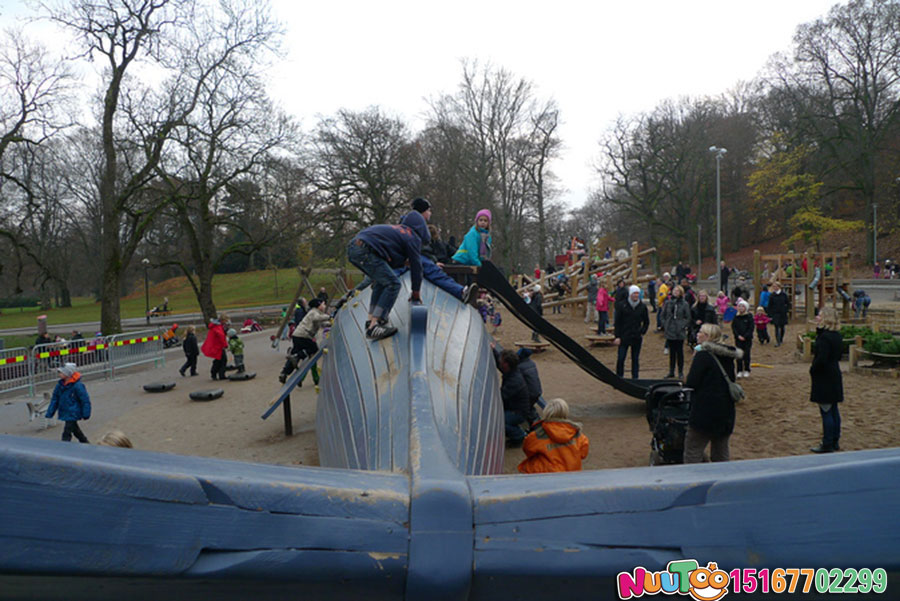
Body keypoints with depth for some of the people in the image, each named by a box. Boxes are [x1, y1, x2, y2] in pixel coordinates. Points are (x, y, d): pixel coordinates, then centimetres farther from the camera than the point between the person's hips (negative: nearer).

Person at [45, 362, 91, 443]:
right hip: (65, 413, 8)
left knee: (66, 434, -10)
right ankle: (85, 443, 42)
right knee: (75, 430, 23)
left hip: (73, 413, -8)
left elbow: (85, 400, -14)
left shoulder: (77, 385, -18)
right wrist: (49, 413, 8)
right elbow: (55, 399, 11)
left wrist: (86, 414, -13)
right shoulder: (60, 384, 3)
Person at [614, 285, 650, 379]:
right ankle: (619, 378, 10)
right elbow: (617, 322, -1)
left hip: (637, 338, 2)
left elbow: (646, 322, 16)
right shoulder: (622, 306, -3)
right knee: (620, 359, -1)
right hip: (624, 337, -2)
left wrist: (642, 333, 4)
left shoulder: (642, 307, 4)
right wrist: (617, 336, -6)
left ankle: (635, 378, 15)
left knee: (636, 359, 8)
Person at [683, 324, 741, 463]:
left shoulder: (702, 355, -13)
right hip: (726, 411, 8)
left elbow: (691, 384, -14)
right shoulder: (727, 357, 9)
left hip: (705, 411, -7)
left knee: (692, 453, 1)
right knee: (721, 455, 17)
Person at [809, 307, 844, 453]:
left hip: (824, 379, -9)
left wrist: (812, 370, -8)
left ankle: (827, 445, 5)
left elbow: (821, 359, -27)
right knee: (833, 410, 16)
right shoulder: (836, 335, 7)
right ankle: (835, 441, 26)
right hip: (835, 377, 9)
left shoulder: (824, 337, -21)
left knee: (826, 412, -2)